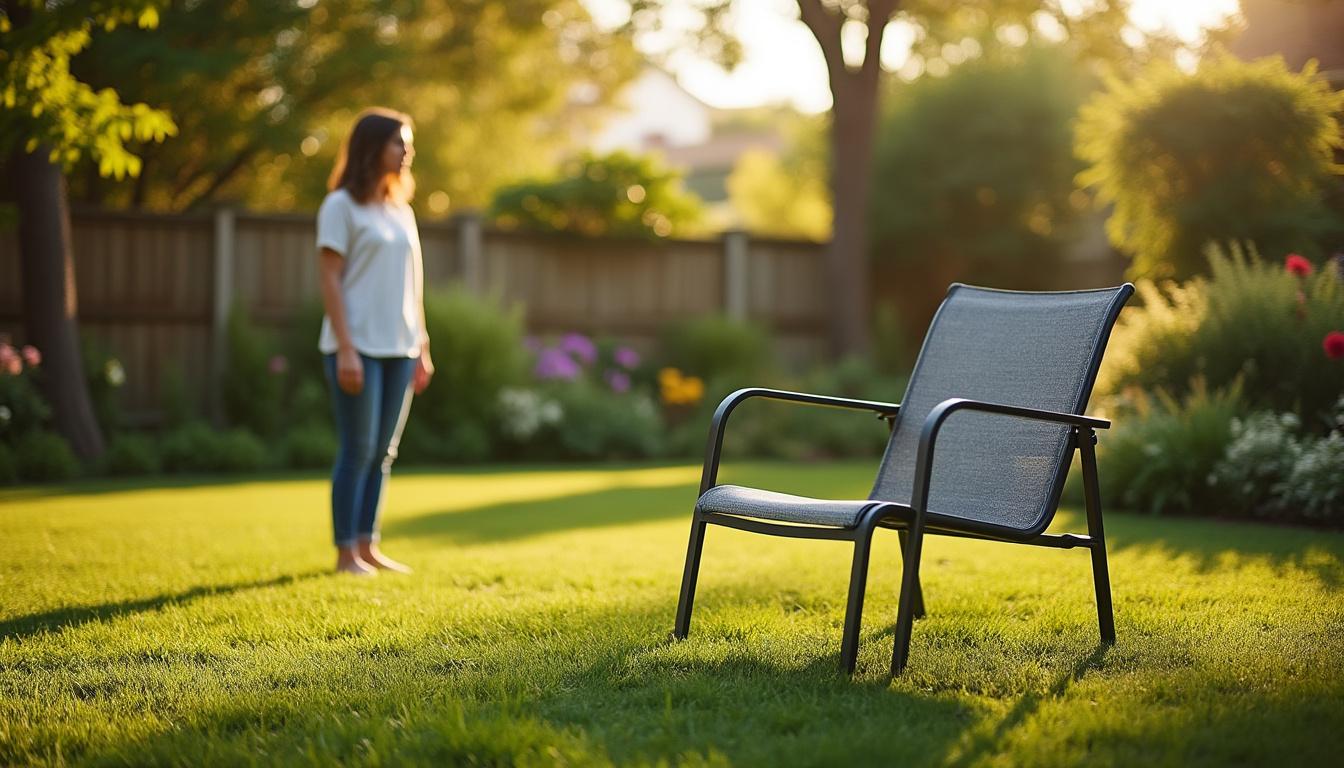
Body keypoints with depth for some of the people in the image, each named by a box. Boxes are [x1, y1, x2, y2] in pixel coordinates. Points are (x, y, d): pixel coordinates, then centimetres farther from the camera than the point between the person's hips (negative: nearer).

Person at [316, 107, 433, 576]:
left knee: (384, 451, 8)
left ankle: (368, 546, 15)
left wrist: (422, 348, 14)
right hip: (358, 346, -6)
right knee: (359, 450, -4)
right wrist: (345, 348, -16)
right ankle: (346, 551, 4)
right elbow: (329, 279, -9)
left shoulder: (401, 211, 16)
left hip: (399, 348, 7)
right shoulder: (341, 207, -4)